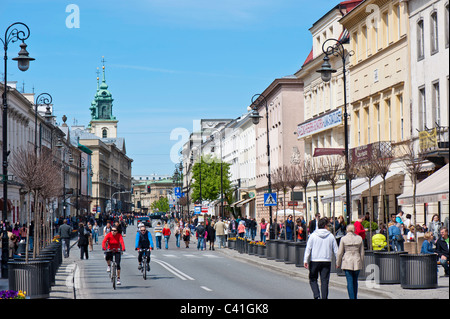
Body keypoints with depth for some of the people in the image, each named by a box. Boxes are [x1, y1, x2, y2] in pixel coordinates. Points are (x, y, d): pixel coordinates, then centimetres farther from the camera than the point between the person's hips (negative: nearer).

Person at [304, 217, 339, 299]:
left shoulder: (313, 235, -3)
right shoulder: (331, 236, 2)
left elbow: (308, 249, -7)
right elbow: (335, 250, 6)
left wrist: (305, 260, -6)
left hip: (314, 261, -1)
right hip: (327, 261, 1)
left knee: (313, 279, 10)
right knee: (324, 281, 5)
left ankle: (316, 295, -7)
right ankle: (324, 297, 3)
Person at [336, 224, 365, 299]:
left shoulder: (343, 239, -5)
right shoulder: (359, 238, 2)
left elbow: (340, 253, -3)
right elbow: (362, 252, 7)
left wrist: (338, 263, 8)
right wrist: (362, 264, 15)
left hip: (347, 262, -3)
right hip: (357, 262, 3)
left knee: (350, 281, -2)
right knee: (355, 281, 16)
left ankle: (352, 297, -7)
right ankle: (355, 297, 22)